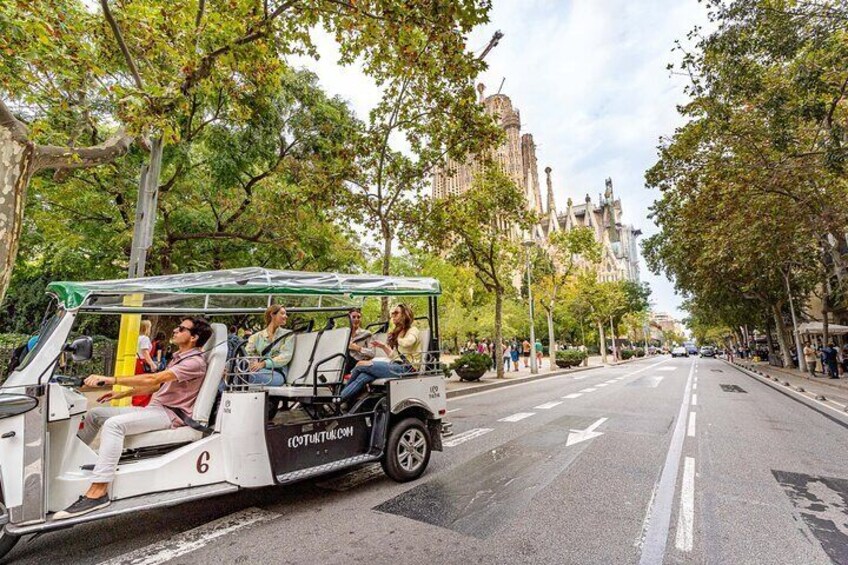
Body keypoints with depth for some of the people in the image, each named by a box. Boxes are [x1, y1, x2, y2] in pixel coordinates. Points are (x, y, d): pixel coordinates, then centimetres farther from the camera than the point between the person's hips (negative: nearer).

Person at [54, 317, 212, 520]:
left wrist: (111, 379, -25)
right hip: (153, 408, 10)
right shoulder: (178, 358, 18)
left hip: (170, 414, -10)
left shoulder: (195, 362, -17)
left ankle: (98, 492, -31)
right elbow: (155, 386, 22)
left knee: (114, 424, -31)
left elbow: (154, 379, -26)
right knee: (95, 414, 13)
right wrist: (121, 394, 15)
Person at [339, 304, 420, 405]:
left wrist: (398, 338, -4)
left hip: (405, 368, -8)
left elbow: (406, 343, -24)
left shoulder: (413, 330, 1)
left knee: (361, 364, -14)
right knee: (363, 377, -19)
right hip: (397, 366, 8)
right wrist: (383, 346, 7)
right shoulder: (398, 332, 27)